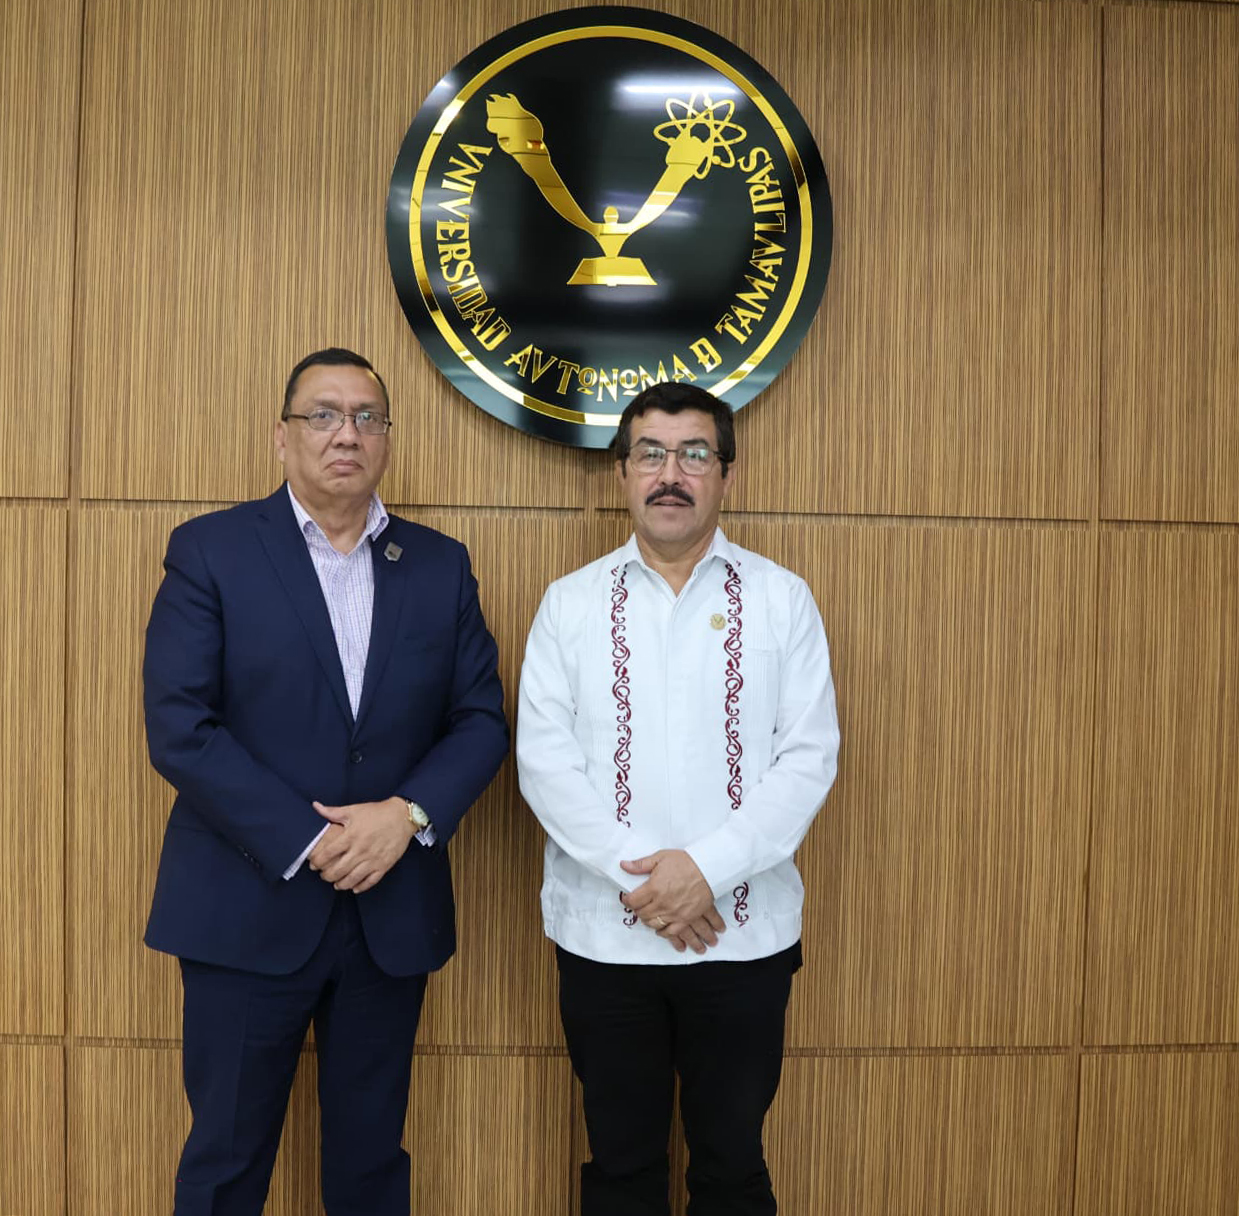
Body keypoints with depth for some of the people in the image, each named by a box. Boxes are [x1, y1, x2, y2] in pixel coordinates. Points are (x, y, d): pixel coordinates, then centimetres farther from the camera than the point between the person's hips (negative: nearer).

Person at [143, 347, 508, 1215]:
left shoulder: (441, 565, 6)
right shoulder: (209, 550, -3)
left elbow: (482, 719, 4)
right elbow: (179, 727, -11)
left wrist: (409, 815, -13)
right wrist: (305, 842, -16)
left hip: (393, 909, 3)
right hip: (249, 908, -2)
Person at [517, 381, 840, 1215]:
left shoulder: (781, 598, 1)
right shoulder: (571, 603, 3)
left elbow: (810, 755, -5)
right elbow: (544, 758, -4)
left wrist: (707, 867, -16)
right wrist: (636, 873, -14)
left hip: (743, 933, 0)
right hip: (603, 933, 1)